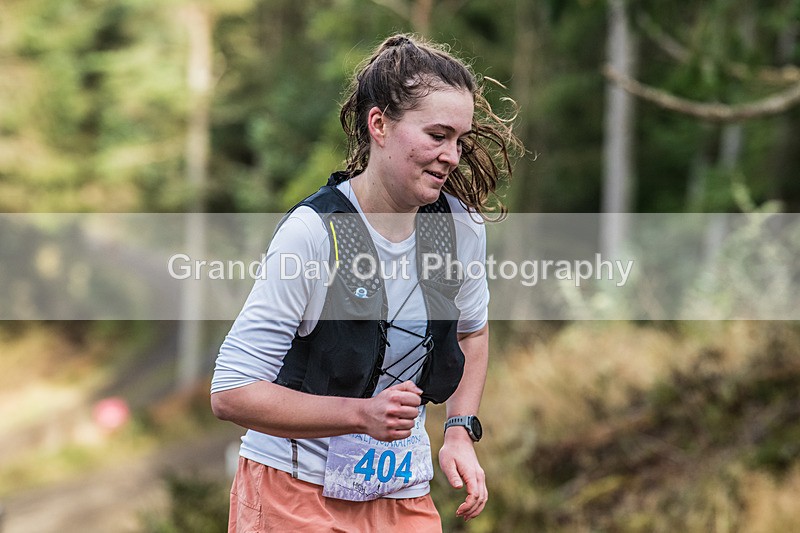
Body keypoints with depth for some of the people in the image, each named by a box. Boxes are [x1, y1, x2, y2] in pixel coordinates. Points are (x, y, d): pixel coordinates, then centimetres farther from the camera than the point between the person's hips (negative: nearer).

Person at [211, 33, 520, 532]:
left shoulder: (463, 227, -5)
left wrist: (461, 433, 4)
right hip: (295, 493, -5)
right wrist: (362, 413, -27)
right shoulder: (312, 233, -21)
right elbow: (231, 392, -21)